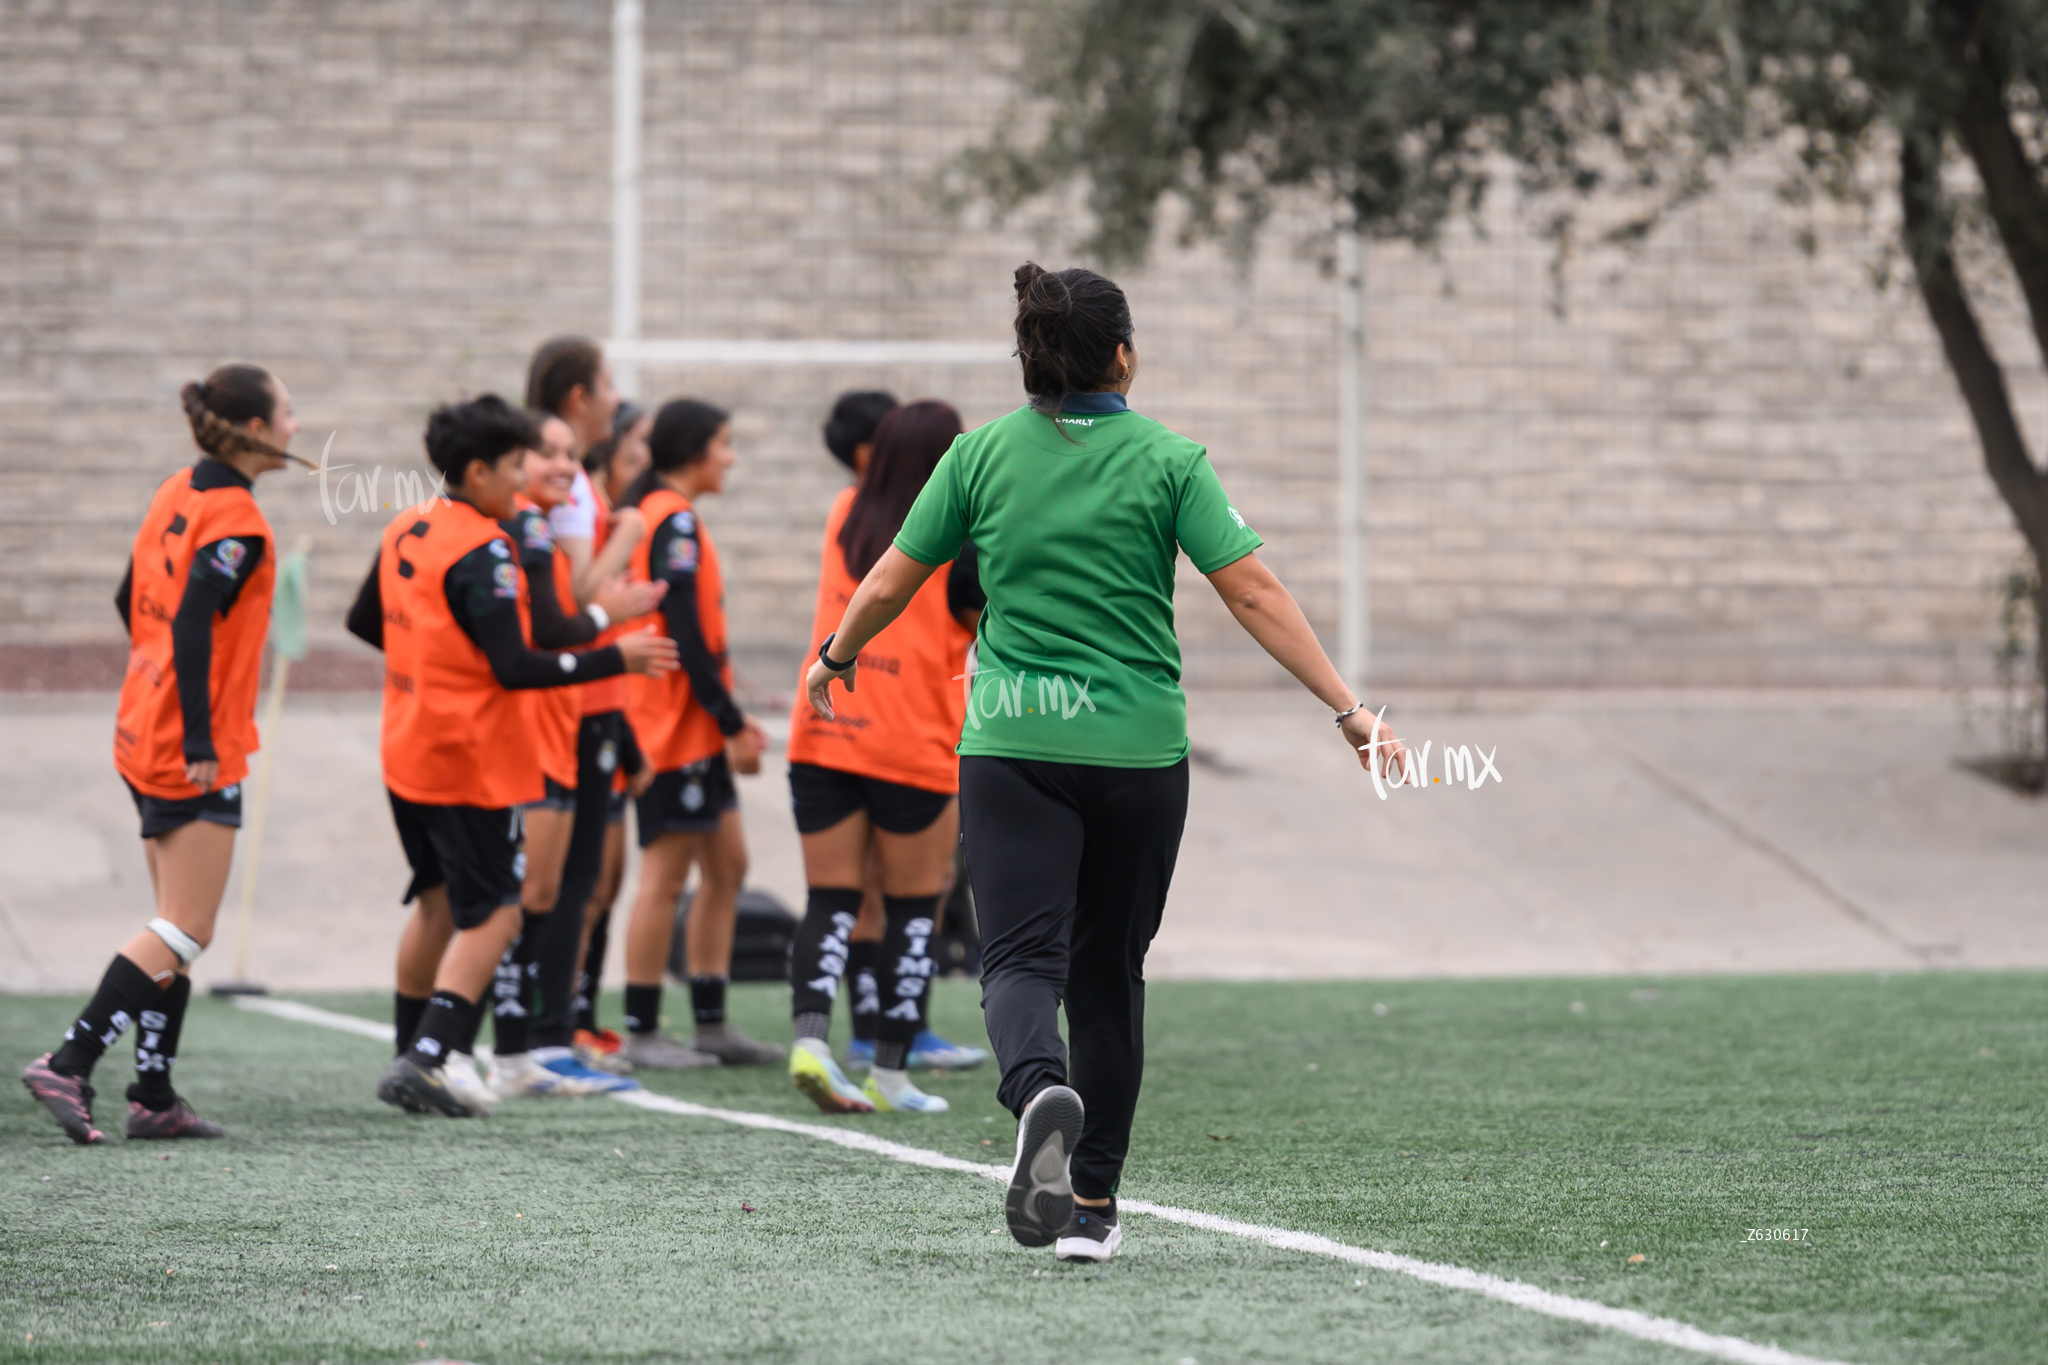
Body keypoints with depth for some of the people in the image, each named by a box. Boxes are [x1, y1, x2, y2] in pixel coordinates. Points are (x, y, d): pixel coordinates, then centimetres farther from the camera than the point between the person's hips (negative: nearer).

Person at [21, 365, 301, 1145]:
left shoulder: (178, 495, 11)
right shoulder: (235, 519, -15)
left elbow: (132, 603, 16)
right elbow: (191, 624, -23)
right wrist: (199, 741, -22)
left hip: (145, 733, 9)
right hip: (195, 753, -9)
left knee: (177, 926, 13)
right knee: (185, 931, -6)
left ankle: (154, 1096, 13)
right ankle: (69, 1064, -13)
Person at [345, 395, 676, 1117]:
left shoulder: (406, 529, 7)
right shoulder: (482, 552, -19)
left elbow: (364, 622, 20)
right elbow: (515, 668, -23)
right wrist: (616, 658, -18)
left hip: (408, 753, 9)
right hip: (472, 763, -9)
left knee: (437, 905, 19)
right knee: (492, 915, -3)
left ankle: (413, 1057, 24)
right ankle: (424, 1061, -12)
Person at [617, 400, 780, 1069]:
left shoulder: (652, 513, 15)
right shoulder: (674, 520, -15)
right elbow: (684, 634, -20)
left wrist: (728, 717, 16)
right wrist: (731, 723, -16)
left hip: (694, 730, 10)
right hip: (674, 728, -10)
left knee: (726, 864, 12)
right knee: (666, 875, -5)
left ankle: (711, 1022, 15)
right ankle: (642, 1032, 0)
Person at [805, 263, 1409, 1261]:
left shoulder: (981, 455, 2)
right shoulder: (1167, 461, -3)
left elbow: (888, 586, 8)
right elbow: (1254, 597, -8)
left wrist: (836, 657, 28)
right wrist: (1348, 710, -4)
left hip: (1011, 744, 0)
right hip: (1138, 748, 0)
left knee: (1021, 959, -5)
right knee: (1108, 974, 13)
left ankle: (1040, 1090, -39)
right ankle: (1091, 1207, 17)